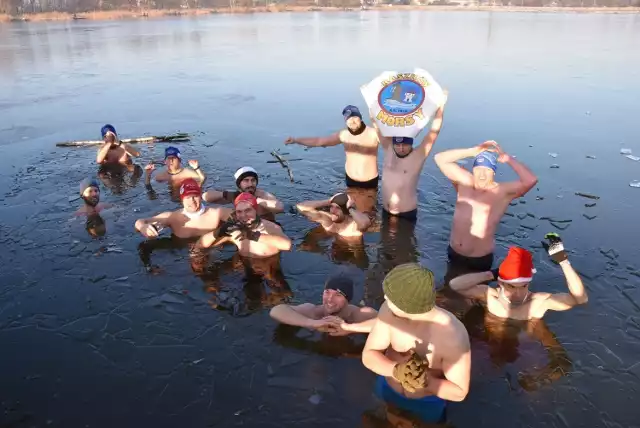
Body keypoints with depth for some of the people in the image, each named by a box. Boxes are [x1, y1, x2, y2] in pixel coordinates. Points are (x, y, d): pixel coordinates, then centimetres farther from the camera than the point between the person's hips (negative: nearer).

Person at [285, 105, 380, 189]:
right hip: (350, 180, 4)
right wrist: (296, 140, -1)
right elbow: (319, 141, 3)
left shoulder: (373, 133, -15)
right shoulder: (344, 135, -3)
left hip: (370, 182, -3)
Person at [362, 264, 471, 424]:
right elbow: (368, 355, -18)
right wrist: (397, 371, -37)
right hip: (387, 391, 3)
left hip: (428, 405, -3)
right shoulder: (389, 310, -25)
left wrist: (424, 381, -41)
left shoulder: (453, 336, -35)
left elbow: (459, 392, -22)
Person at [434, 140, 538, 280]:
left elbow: (531, 180, -30)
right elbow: (440, 158, -5)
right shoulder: (465, 182, -4)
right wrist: (473, 151, -12)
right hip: (454, 254, 4)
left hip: (480, 260, -3)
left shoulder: (502, 192, -15)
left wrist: (507, 158, -21)